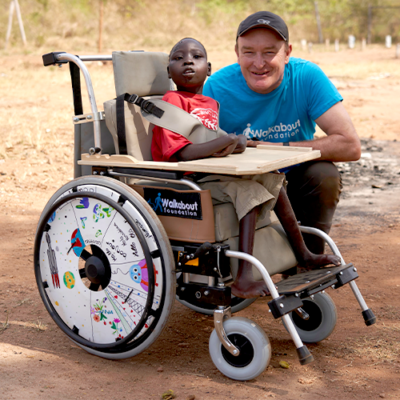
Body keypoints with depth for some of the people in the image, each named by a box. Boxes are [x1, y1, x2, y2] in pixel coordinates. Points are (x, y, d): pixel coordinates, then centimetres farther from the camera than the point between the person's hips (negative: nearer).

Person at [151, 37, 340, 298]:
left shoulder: (212, 103, 16)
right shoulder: (173, 100, -10)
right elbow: (179, 154, -22)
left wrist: (237, 142, -4)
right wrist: (225, 141, -25)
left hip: (214, 176, 9)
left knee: (273, 179, 10)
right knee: (249, 190, -27)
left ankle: (303, 254, 21)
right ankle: (243, 279, -34)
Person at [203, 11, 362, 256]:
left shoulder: (307, 77, -18)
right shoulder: (218, 87, -16)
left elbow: (351, 146, -25)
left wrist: (276, 148, -27)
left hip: (294, 177, 0)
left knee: (325, 175, -29)